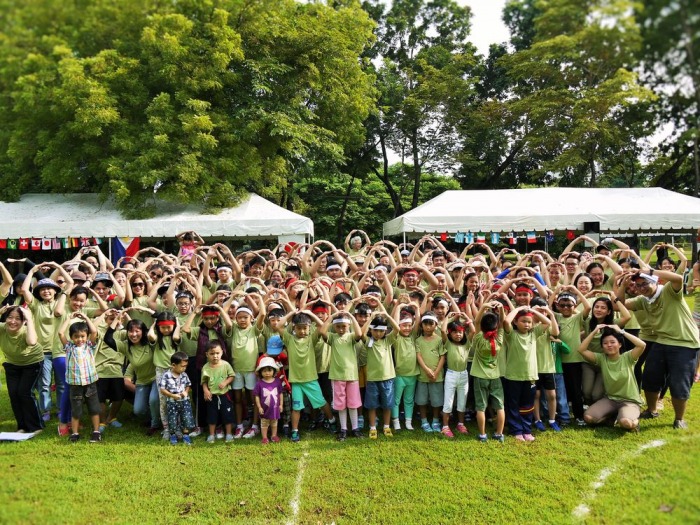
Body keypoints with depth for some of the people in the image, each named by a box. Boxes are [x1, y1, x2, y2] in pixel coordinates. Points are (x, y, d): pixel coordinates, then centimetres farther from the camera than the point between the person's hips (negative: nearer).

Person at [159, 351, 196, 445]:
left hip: (184, 401, 3)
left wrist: (186, 392, -10)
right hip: (172, 403, -3)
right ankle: (173, 435, 32)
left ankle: (185, 435, 20)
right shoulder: (166, 376, -14)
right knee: (172, 420, 8)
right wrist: (173, 395, -20)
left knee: (187, 418, 1)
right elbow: (162, 389, -12)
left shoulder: (184, 375, -2)